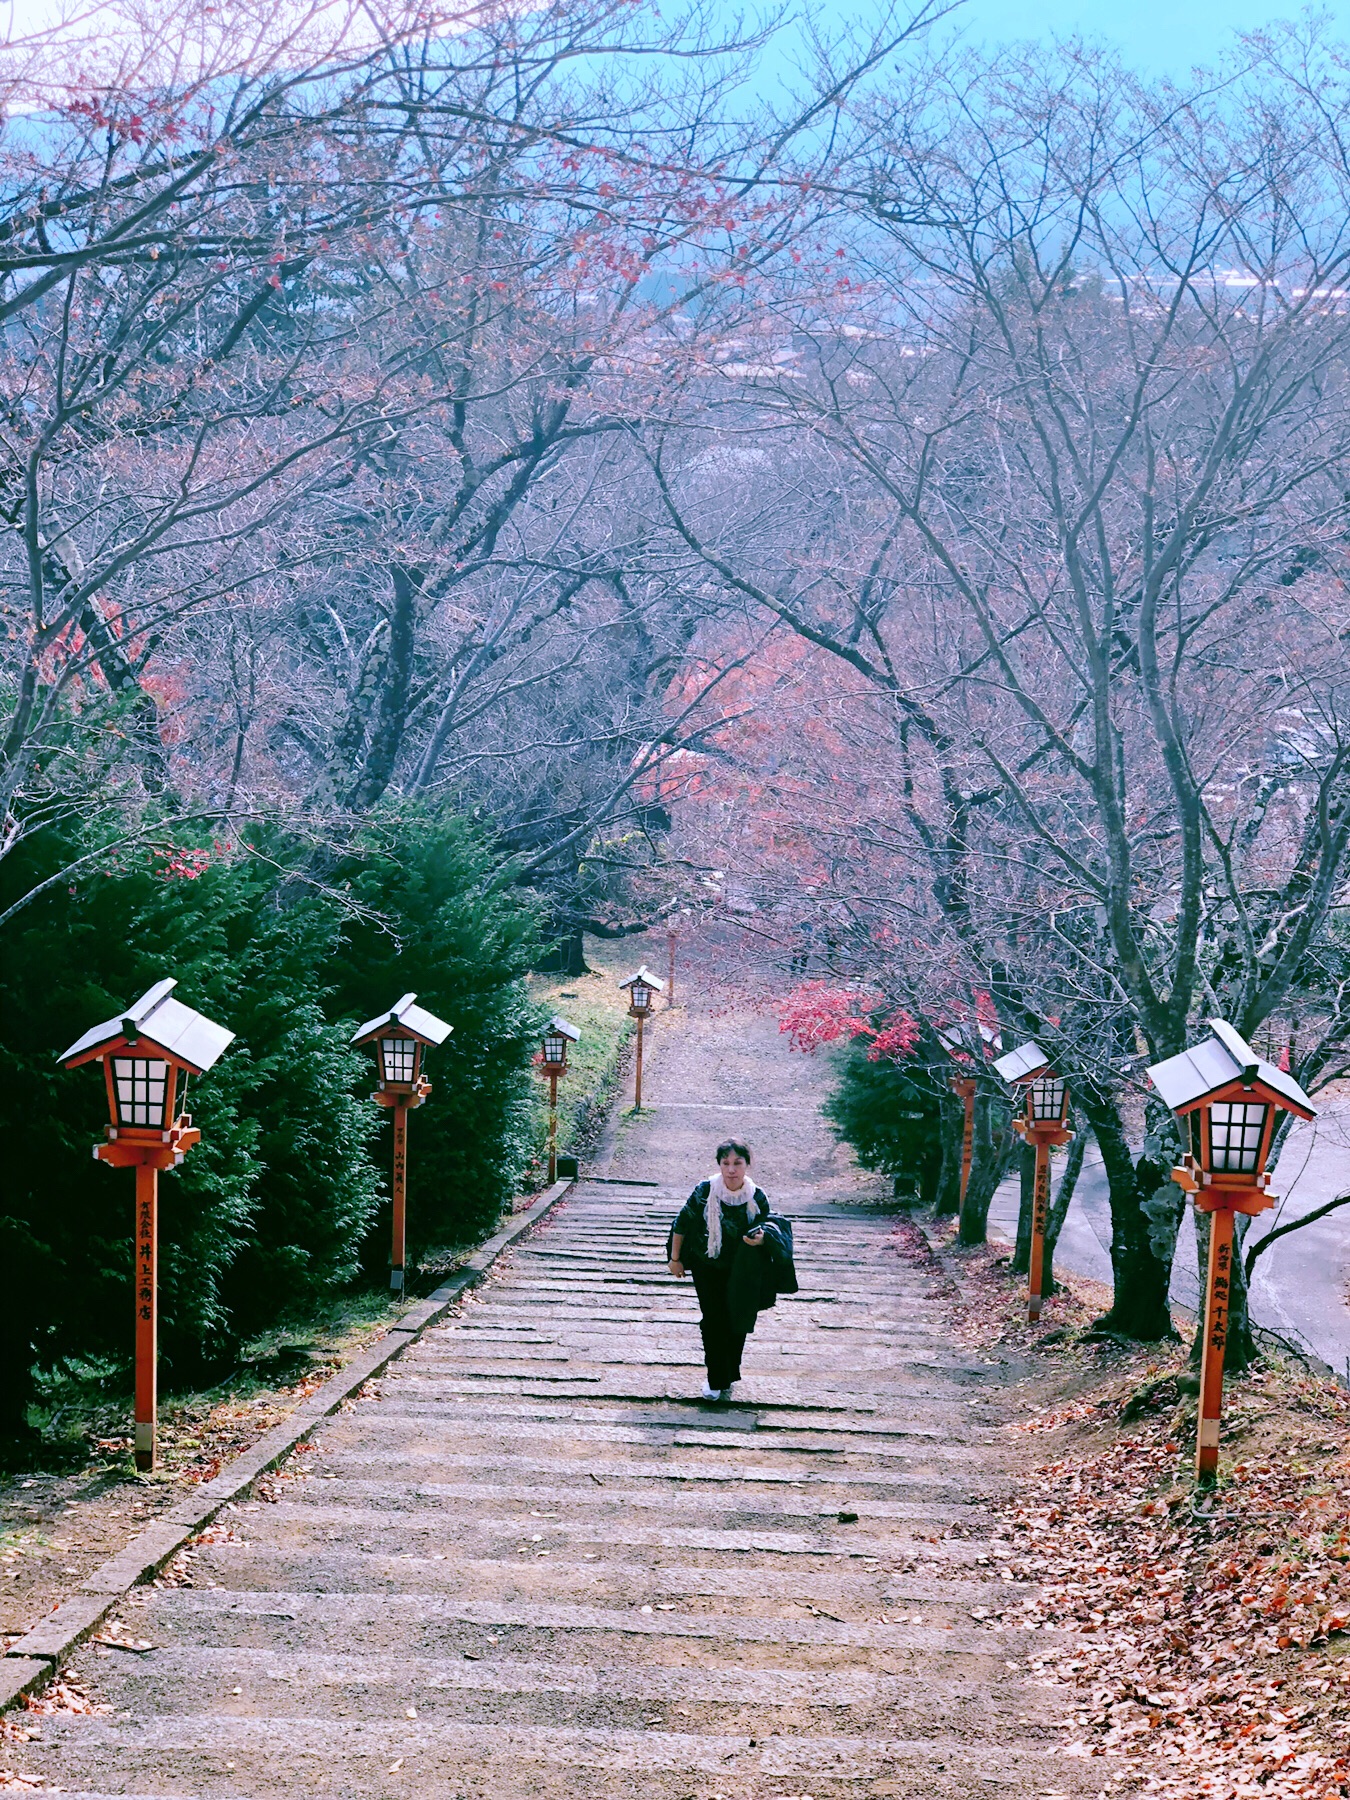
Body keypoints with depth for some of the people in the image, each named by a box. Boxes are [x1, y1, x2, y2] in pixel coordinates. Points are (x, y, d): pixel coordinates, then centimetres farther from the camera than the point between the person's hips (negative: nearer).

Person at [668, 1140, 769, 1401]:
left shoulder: (758, 1199, -16)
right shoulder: (704, 1192, -19)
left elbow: (764, 1232, -1)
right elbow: (682, 1224, -5)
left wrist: (760, 1241, -25)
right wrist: (675, 1259, 2)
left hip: (740, 1272, 1)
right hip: (707, 1268, -1)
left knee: (737, 1323, 10)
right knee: (713, 1321, -1)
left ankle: (730, 1375, 32)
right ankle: (715, 1380, 13)